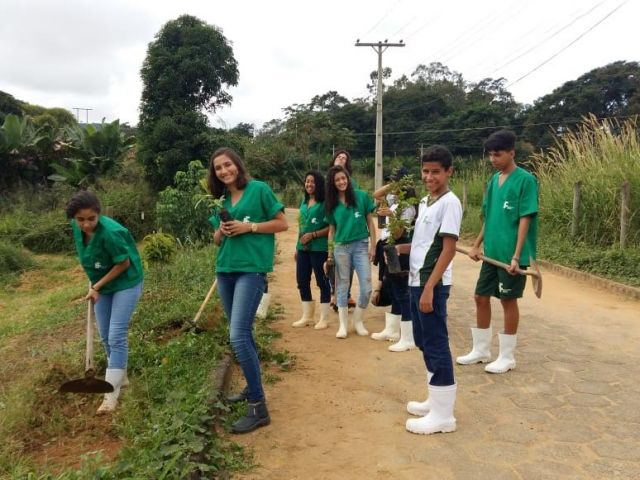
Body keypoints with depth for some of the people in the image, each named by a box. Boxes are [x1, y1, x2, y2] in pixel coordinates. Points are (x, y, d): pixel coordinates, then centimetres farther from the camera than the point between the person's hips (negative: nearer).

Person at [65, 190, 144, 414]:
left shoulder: (110, 232, -31)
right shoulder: (77, 227, -10)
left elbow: (123, 264, -21)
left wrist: (96, 287, -16)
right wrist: (95, 286, 8)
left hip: (126, 284, -7)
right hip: (102, 285, 7)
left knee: (116, 337, -9)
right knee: (106, 337, 13)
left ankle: (111, 394, -2)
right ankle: (120, 377, 31)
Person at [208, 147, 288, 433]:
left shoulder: (259, 189, -3)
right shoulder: (221, 200, 14)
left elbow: (282, 224, -5)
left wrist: (248, 227, -14)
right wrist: (221, 231, -3)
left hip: (251, 269, -7)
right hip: (225, 270, 7)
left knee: (238, 336, -15)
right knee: (242, 333, 14)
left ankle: (259, 407, -7)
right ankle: (253, 387, 31)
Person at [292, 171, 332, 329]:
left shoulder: (325, 203, -9)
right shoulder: (304, 201, 12)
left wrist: (313, 235, -18)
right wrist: (297, 247, 18)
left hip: (319, 248, -7)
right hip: (303, 248, 7)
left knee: (322, 282, 3)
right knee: (302, 281, 11)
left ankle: (324, 319, 14)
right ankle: (307, 316, 25)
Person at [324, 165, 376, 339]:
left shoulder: (361, 196, 0)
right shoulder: (331, 203, 5)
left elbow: (370, 222, 3)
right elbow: (332, 230, 9)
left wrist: (373, 246, -3)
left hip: (361, 246, -1)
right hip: (341, 248, 1)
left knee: (366, 288, -2)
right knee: (342, 287, 8)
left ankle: (358, 321, 19)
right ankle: (343, 325, 18)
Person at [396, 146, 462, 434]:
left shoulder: (449, 203, -13)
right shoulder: (425, 202, 14)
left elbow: (448, 249, -18)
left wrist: (429, 288, -22)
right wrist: (400, 248, 7)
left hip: (432, 284, -9)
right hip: (416, 281, 9)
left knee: (436, 344, -3)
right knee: (423, 341, 16)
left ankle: (443, 414, 8)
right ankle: (436, 401, 30)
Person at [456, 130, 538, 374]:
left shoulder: (525, 180, -11)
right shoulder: (493, 180, 10)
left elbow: (525, 220, -15)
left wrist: (516, 256, -20)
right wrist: (477, 245, 15)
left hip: (510, 255, -7)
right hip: (491, 252, 7)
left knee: (508, 301, 3)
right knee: (481, 297, 11)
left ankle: (507, 356, 18)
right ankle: (481, 350, 26)